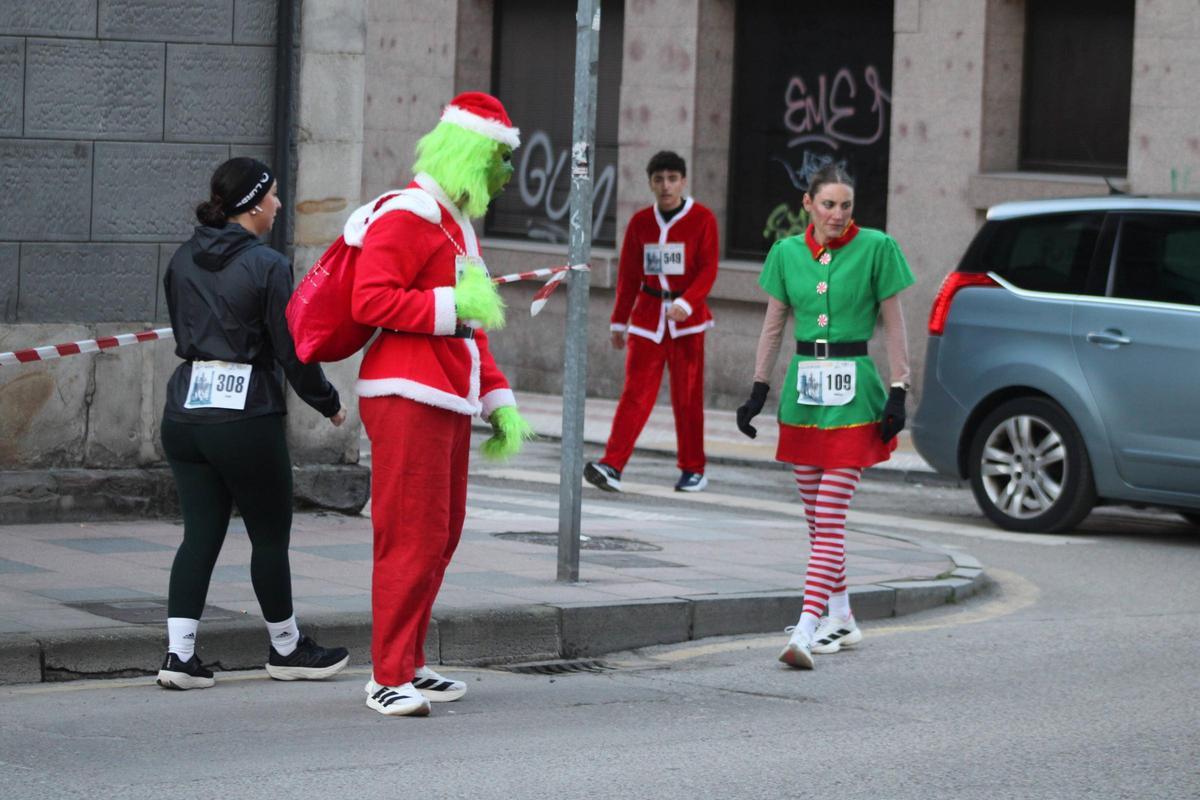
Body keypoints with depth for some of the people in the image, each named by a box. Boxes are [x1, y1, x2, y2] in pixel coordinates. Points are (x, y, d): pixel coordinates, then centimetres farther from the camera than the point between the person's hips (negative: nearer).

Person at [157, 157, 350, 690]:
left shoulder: (183, 261, 8)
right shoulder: (267, 266, -11)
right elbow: (292, 350, -9)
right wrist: (329, 403, 5)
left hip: (184, 413, 6)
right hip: (246, 416, -6)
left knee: (200, 533, 8)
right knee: (270, 535, 9)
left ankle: (179, 653, -1)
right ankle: (286, 649, 22)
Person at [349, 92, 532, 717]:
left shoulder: (455, 222, 23)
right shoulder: (405, 216, -10)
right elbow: (370, 302, -21)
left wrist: (498, 398, 21)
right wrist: (452, 307, -22)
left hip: (450, 402, 10)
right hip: (408, 400, -10)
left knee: (442, 536, 11)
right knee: (412, 539, -11)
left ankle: (408, 666, 19)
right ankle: (389, 677, -8)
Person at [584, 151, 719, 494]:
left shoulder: (702, 219, -2)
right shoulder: (640, 222, 7)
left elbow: (708, 270, -8)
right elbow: (628, 275, 12)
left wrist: (686, 303, -22)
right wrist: (619, 321, 12)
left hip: (687, 320, -2)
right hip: (647, 317, 2)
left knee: (687, 396, 4)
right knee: (636, 392, -7)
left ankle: (693, 470, 16)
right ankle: (612, 466, -16)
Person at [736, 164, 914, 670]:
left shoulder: (876, 248, -3)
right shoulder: (787, 252, 7)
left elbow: (893, 325, -1)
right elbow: (773, 325, 14)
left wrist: (898, 393, -6)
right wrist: (758, 389, 11)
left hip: (851, 392, -5)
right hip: (802, 387, 5)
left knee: (830, 518, -11)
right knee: (816, 516, 11)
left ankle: (806, 629, -18)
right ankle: (841, 619, 25)